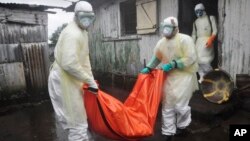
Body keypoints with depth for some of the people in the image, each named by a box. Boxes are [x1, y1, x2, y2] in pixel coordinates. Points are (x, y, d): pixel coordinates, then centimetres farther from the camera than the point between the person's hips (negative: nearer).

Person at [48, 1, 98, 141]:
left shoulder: (83, 32, 11)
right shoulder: (72, 33, -22)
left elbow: (85, 57, 12)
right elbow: (69, 64, -31)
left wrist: (90, 78, 7)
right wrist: (90, 80, -22)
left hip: (72, 78, 11)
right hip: (64, 79, -11)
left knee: (80, 113, 26)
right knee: (77, 121, 0)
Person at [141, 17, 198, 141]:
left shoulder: (185, 39, -14)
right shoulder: (161, 43, 3)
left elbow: (191, 58, -18)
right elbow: (156, 58, 15)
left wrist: (173, 64, -24)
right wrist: (148, 68, 1)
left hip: (184, 76, -5)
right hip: (169, 77, 5)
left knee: (180, 104, -3)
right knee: (167, 105, 8)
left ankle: (182, 125, 30)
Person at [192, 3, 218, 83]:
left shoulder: (211, 18, 7)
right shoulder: (195, 22, 18)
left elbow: (215, 30, -2)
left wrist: (211, 39, -19)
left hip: (207, 40, -5)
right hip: (198, 42, 5)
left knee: (204, 59, -18)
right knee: (198, 59, -2)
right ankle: (202, 76, 7)